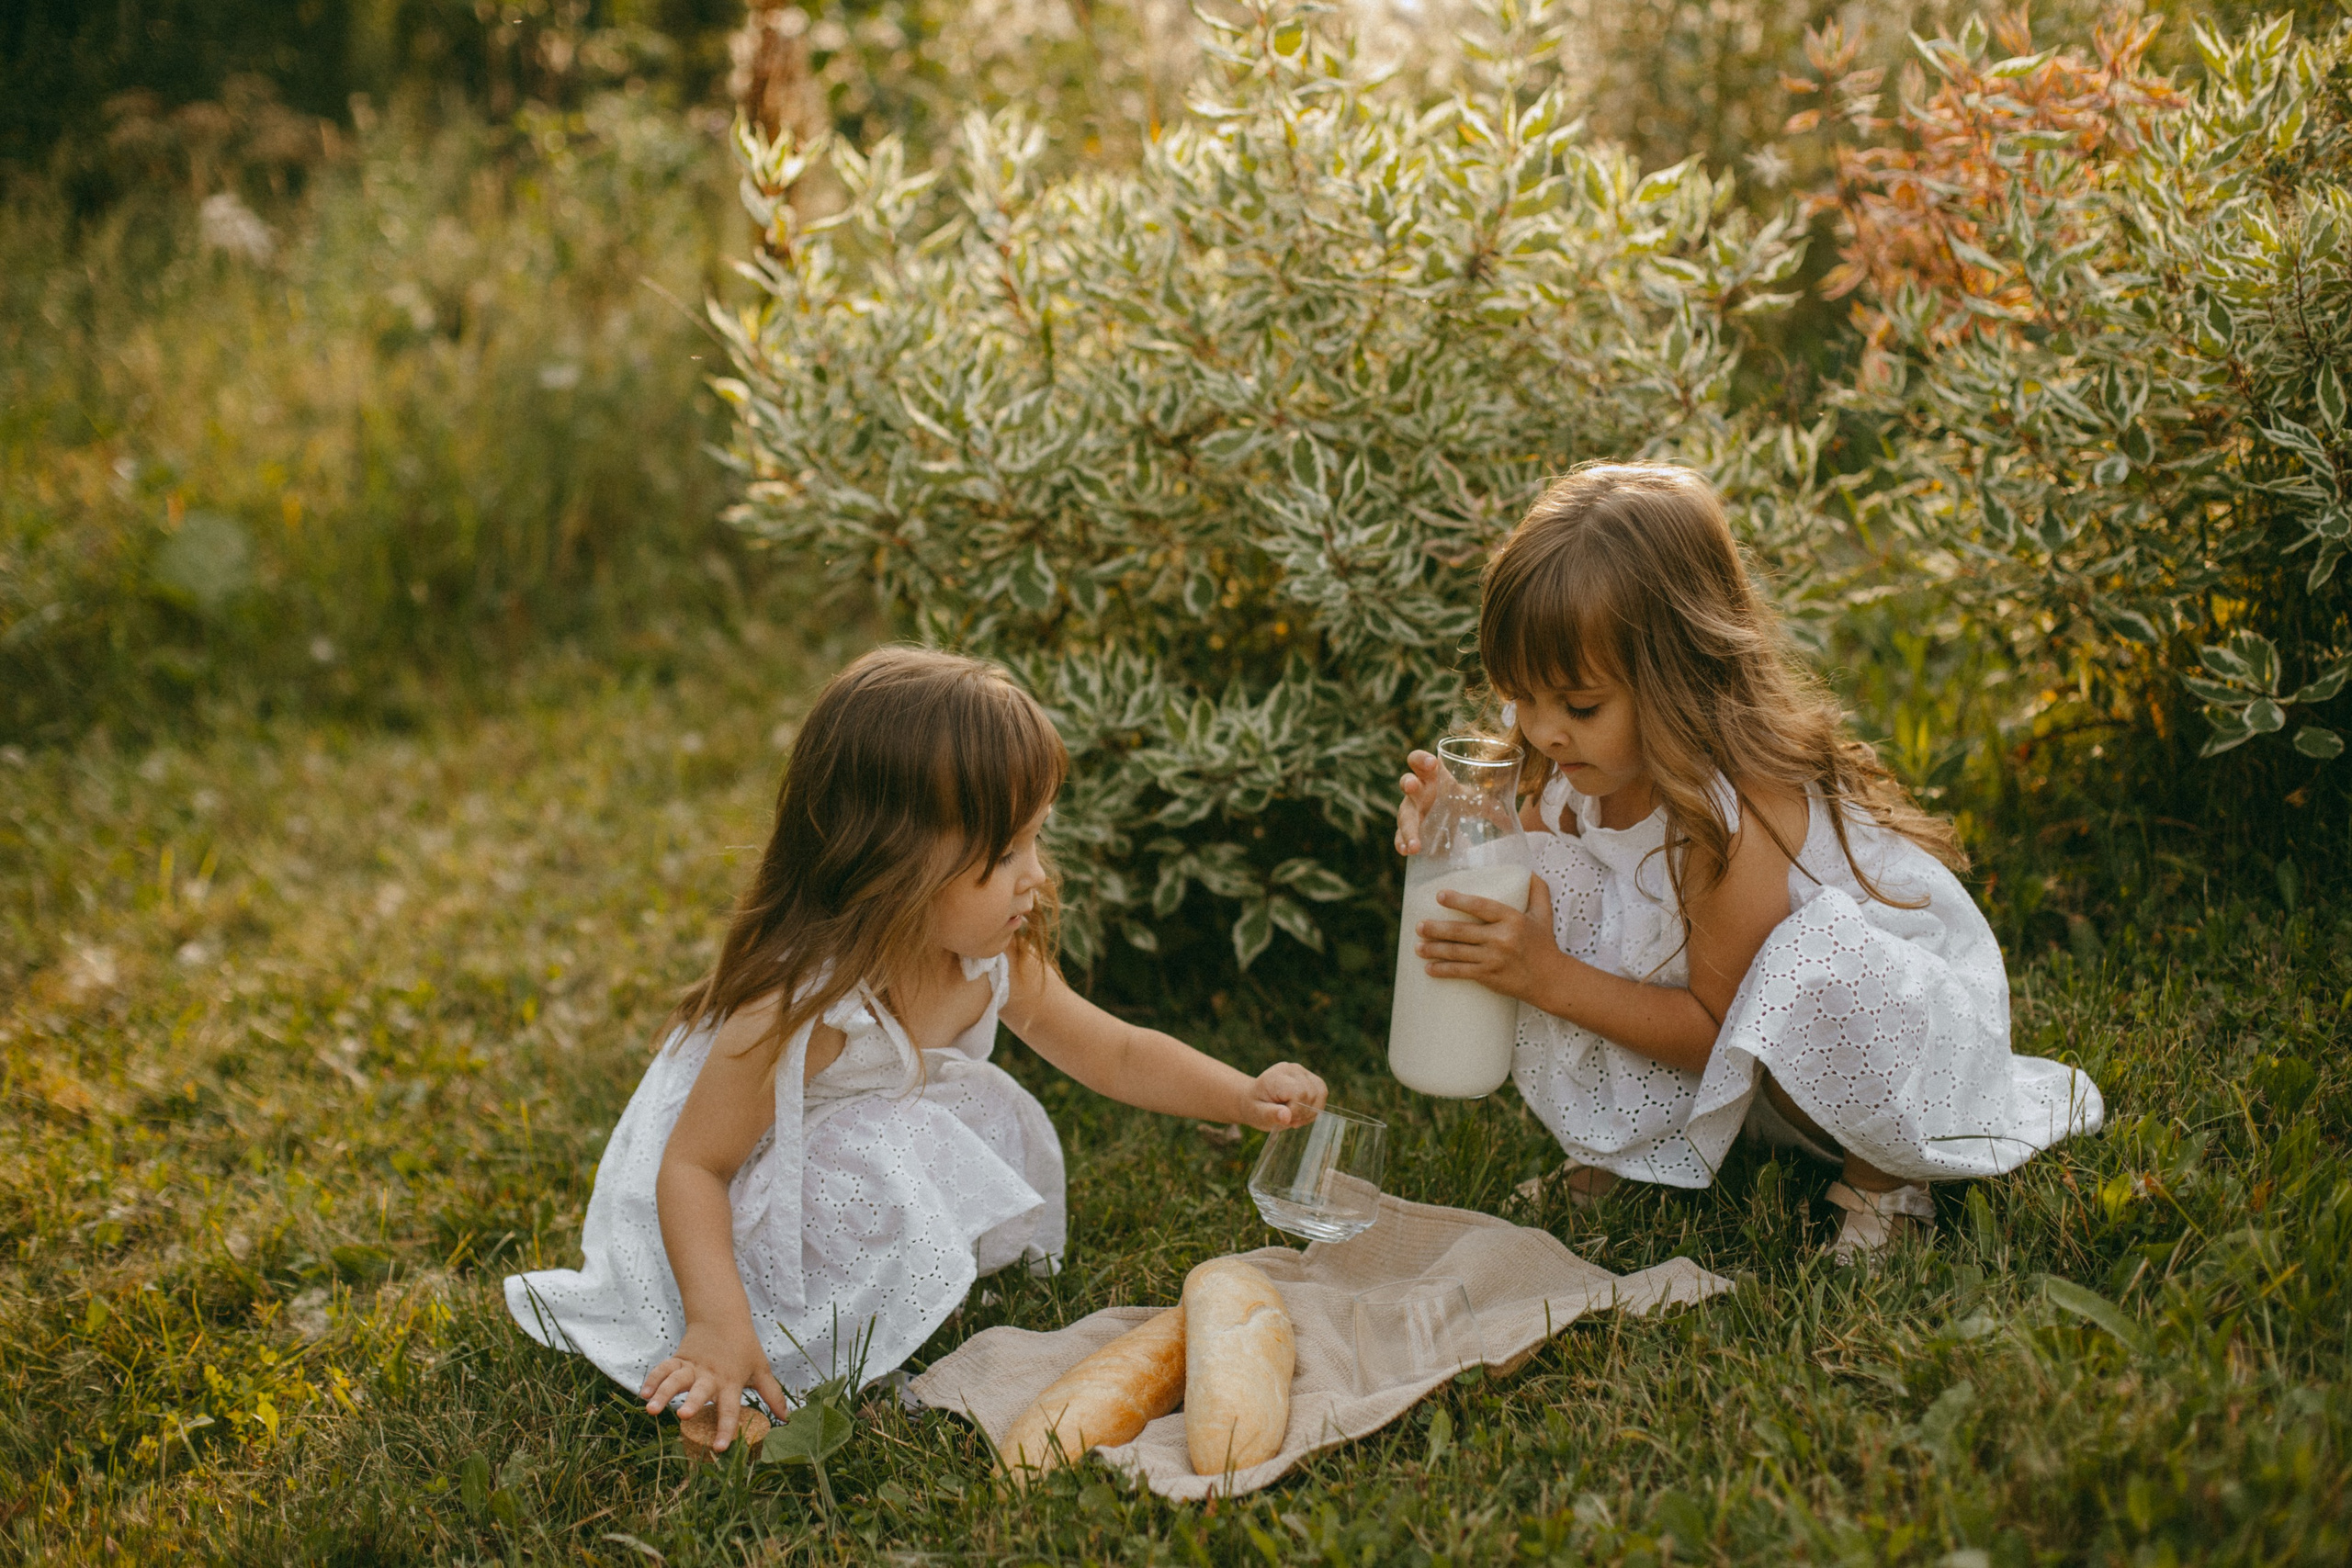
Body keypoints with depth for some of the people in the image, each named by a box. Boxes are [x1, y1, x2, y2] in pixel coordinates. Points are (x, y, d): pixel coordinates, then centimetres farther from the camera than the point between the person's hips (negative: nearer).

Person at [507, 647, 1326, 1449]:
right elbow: (692, 1166, -29)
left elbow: (1120, 1054, 1)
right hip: (733, 1206, -8)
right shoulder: (800, 1008, -36)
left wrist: (1245, 1096, -12)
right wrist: (719, 1324, -38)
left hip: (868, 1160, 8)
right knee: (876, 1177, -30)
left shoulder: (996, 965, -13)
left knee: (1000, 1126, -6)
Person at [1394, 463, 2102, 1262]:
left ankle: (1882, 1177, -12)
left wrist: (1548, 979, -32)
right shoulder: (1584, 766, -12)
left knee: (1816, 972, -43)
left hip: (1901, 1012, -6)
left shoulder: (1734, 814, -33)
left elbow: (1717, 1026, -25)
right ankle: (1623, 1152, 2)